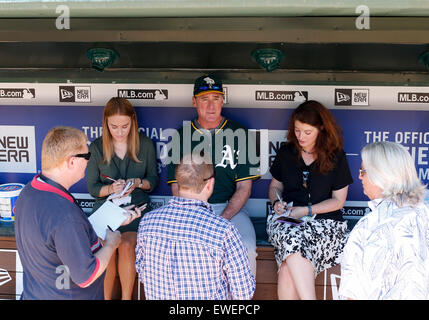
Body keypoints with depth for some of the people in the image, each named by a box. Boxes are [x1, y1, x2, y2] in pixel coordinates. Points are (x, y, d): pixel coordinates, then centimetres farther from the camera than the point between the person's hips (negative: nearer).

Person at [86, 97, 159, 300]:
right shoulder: (97, 147, 1)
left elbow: (153, 181, 8)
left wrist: (138, 183, -13)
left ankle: (126, 297, -9)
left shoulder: (145, 145, 2)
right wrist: (110, 188, -16)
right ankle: (106, 297, -9)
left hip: (136, 207, 0)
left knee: (126, 246, -27)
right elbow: (92, 187, 5)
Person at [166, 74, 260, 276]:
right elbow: (177, 188, 6)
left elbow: (244, 188, 3)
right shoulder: (181, 136, 9)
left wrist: (222, 219, -13)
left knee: (246, 250, -28)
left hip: (230, 208, -1)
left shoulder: (239, 134, 6)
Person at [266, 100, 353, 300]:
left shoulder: (336, 156, 4)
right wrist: (277, 203, 1)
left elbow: (338, 200, 4)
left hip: (324, 221, -2)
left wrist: (306, 210, -8)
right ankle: (309, 297, -41)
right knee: (293, 237, -37)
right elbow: (275, 186, 24)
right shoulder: (285, 153, 12)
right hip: (287, 220, 2)